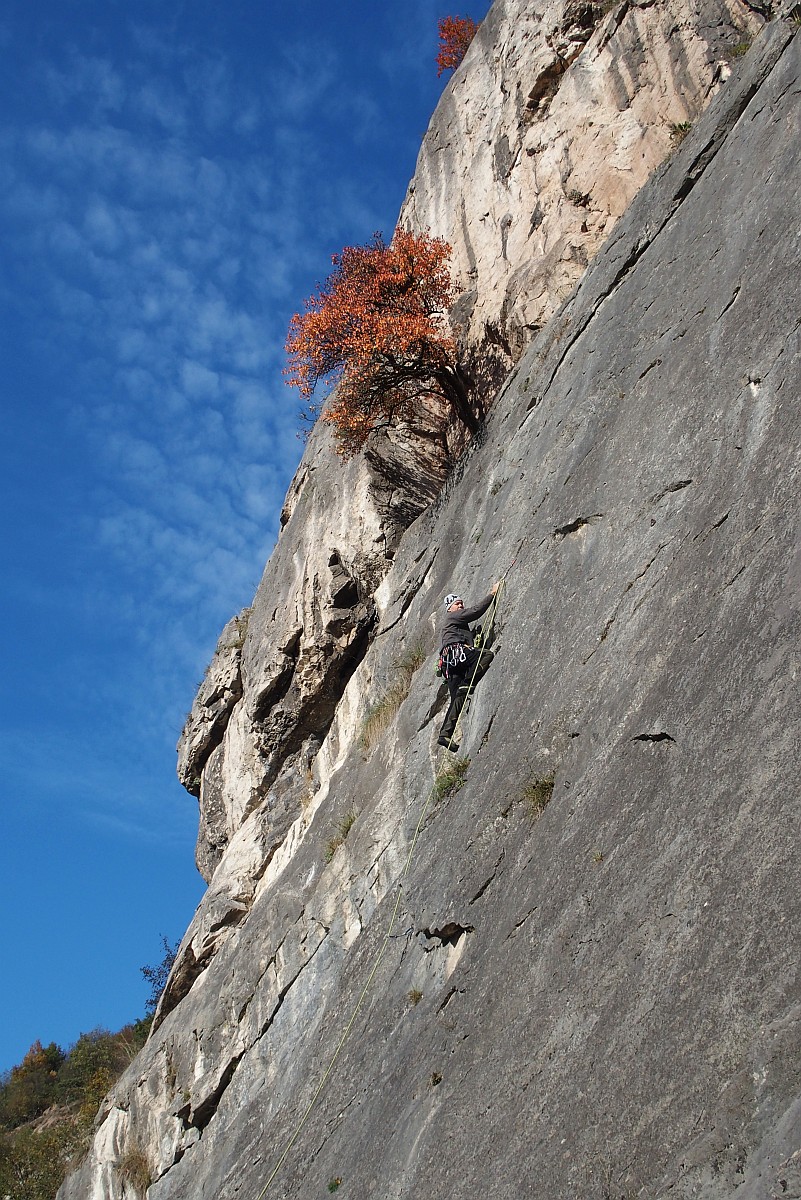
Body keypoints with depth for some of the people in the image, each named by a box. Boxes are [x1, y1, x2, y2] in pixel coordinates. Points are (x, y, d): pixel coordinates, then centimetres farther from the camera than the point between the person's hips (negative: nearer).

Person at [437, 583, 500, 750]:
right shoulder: (452, 616, 12)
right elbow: (476, 611, 0)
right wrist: (492, 594, 5)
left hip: (449, 664, 9)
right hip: (455, 651, -9)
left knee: (458, 698, -1)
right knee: (488, 654, -24)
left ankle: (445, 734, -12)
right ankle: (466, 685, -28)